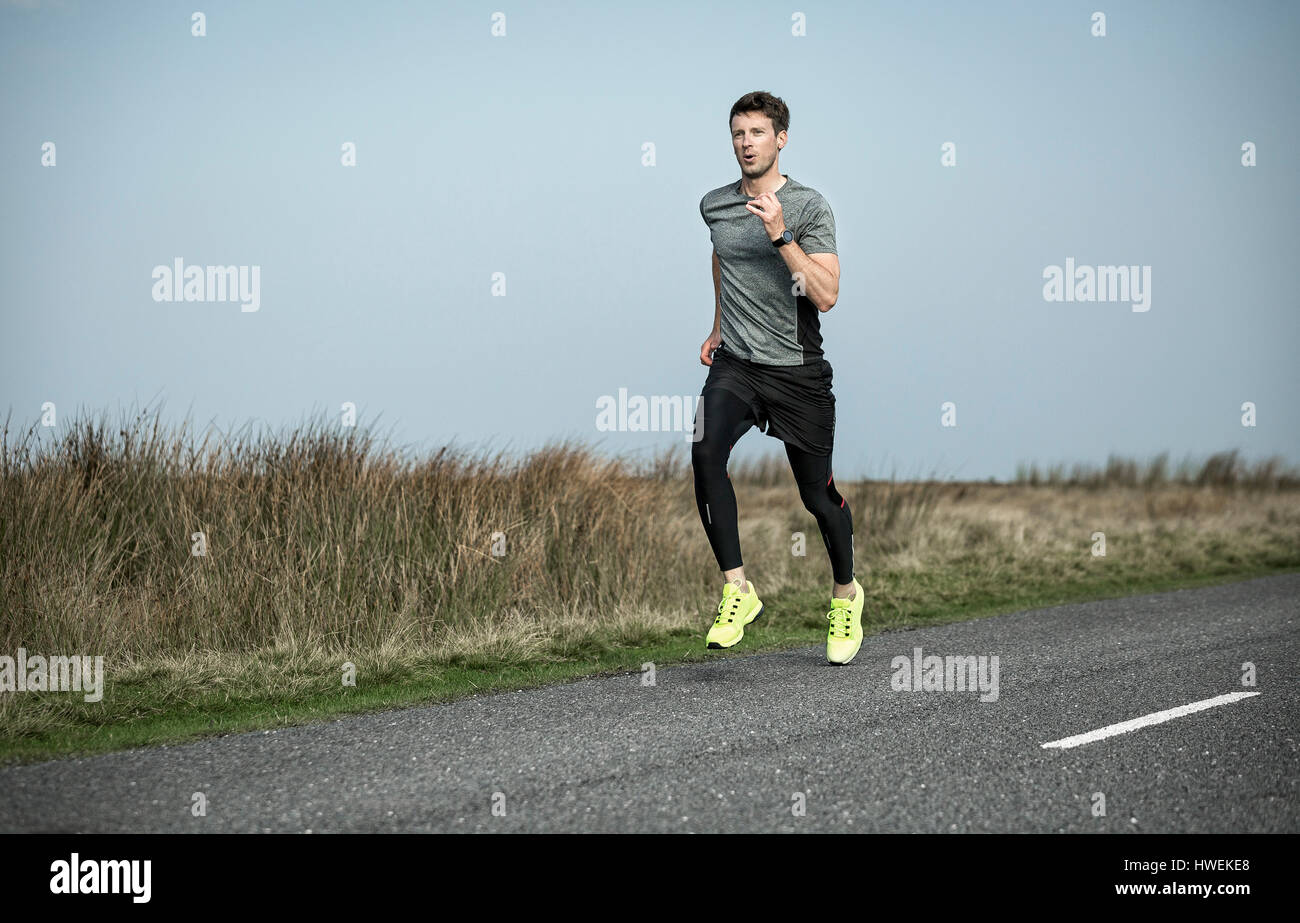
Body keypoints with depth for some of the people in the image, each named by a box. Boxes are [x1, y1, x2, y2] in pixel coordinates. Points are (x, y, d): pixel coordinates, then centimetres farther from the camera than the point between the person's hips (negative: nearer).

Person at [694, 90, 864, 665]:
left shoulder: (809, 208, -9)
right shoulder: (714, 205, 6)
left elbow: (826, 296, -18)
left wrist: (780, 235, -25)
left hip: (797, 369, -3)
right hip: (734, 363, 3)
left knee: (818, 494, 3)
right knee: (706, 452, -25)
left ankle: (845, 595, 31)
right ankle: (737, 591, -19)